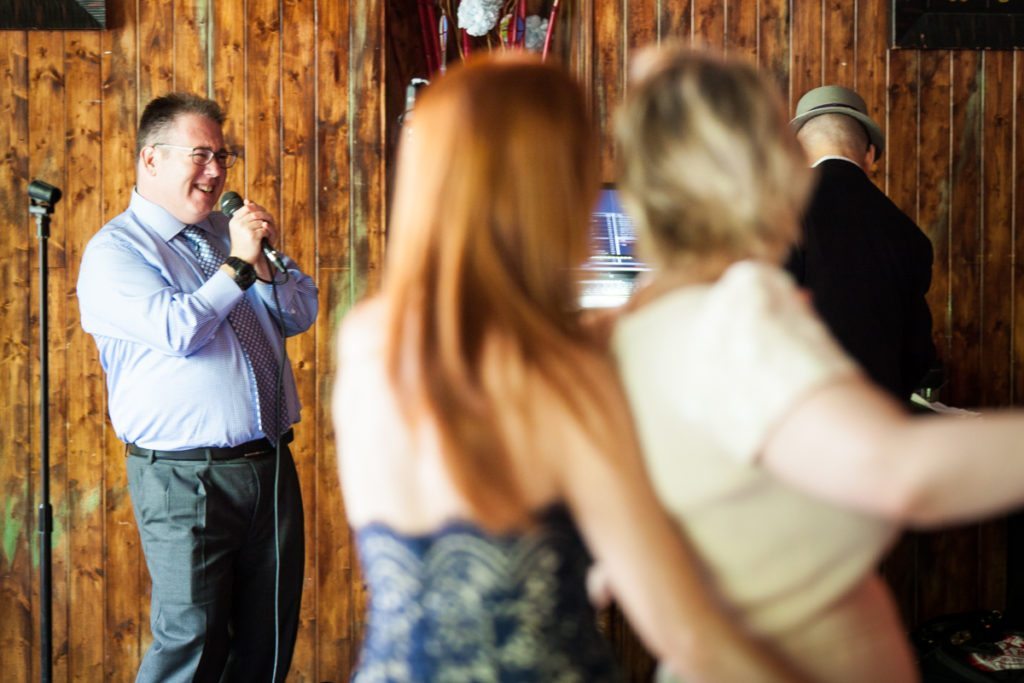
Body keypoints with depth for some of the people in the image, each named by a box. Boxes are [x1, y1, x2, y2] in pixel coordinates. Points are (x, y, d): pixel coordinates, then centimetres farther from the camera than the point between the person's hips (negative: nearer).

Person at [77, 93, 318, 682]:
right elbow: (178, 330, -19)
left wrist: (268, 262, -4)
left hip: (271, 464, 6)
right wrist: (239, 265, -12)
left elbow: (301, 314, 13)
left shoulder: (229, 230, 15)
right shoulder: (114, 251, -3)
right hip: (186, 478, -6)